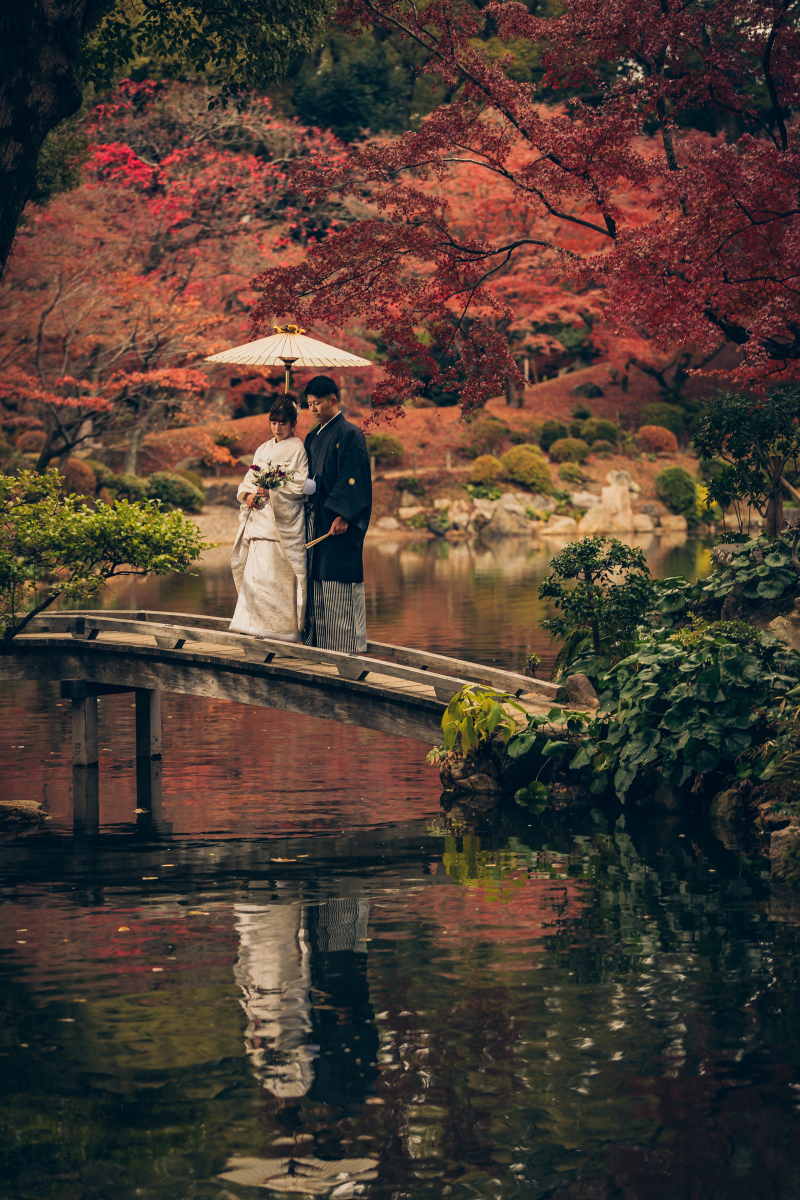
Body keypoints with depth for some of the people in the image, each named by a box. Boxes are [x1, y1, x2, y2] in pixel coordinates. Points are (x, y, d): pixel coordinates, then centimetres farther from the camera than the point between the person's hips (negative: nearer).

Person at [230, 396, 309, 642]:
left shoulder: (298, 450, -1)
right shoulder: (263, 450, 20)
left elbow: (301, 484, -10)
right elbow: (249, 479, 17)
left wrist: (272, 491, -18)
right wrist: (248, 495, -4)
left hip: (283, 520, -7)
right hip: (259, 517, 7)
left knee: (273, 573, -12)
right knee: (253, 571, 2)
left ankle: (278, 628, -8)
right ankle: (254, 625, 5)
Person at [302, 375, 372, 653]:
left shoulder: (350, 435, -6)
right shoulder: (313, 438, 18)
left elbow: (354, 478, -13)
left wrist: (342, 516, -20)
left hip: (338, 522, -8)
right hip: (315, 520, 8)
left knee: (339, 586, -8)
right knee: (317, 584, 6)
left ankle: (349, 647, -5)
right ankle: (319, 642, 9)